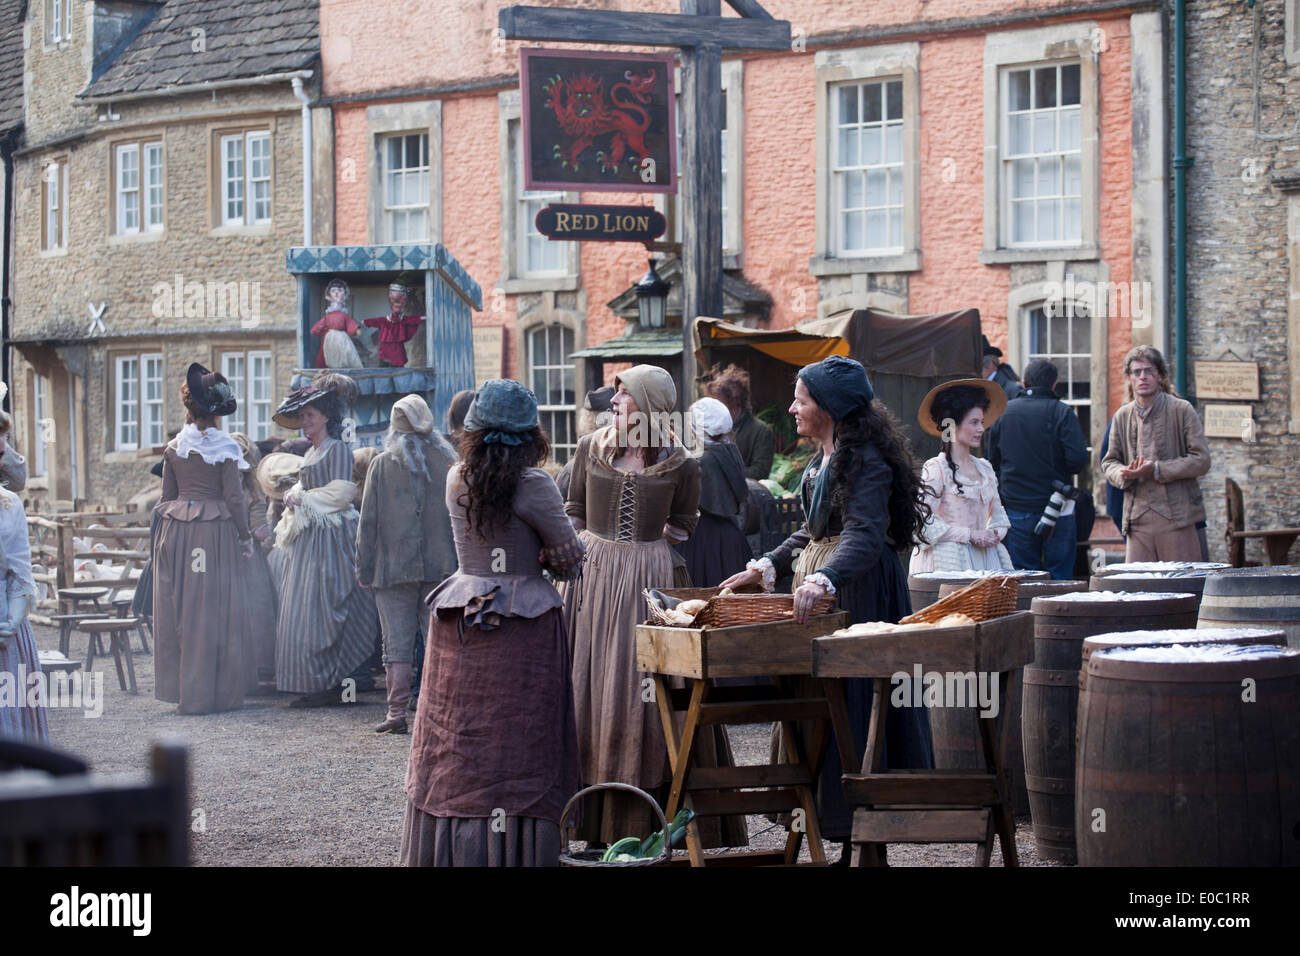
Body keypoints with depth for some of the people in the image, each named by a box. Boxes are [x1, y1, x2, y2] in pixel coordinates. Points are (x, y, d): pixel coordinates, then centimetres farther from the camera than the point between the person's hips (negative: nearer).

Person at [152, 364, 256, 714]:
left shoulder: (174, 448, 6)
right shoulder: (224, 448, -7)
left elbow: (168, 495, 11)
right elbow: (234, 497, -8)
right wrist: (245, 537, 1)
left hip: (176, 531, 4)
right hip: (215, 532, -4)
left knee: (179, 607, 9)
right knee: (214, 609, 0)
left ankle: (180, 686, 13)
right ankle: (217, 691, 1)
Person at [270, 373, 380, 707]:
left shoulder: (337, 449, -8)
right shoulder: (311, 452, 19)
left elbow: (340, 494, -15)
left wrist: (303, 498, -7)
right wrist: (294, 496, 2)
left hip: (328, 539, -9)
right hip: (307, 538, 9)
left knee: (319, 611, -10)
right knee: (301, 612, 6)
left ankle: (330, 685, -6)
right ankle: (315, 684, 8)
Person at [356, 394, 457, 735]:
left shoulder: (382, 464, -2)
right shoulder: (447, 462, 2)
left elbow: (368, 521, 0)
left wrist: (364, 568, 6)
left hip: (394, 568, -1)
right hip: (440, 566, 1)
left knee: (397, 645, 2)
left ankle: (397, 713, -1)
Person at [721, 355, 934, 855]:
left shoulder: (866, 460, -16)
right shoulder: (824, 457, 16)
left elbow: (866, 534, -29)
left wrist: (824, 579, -44)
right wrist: (767, 566, 14)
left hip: (856, 590, -10)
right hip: (820, 590, 10)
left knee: (855, 703, -8)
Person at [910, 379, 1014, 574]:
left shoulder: (985, 469, 17)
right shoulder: (936, 469, -5)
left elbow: (997, 513, 25)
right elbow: (924, 523, -12)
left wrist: (994, 533, 3)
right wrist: (970, 535, -12)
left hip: (984, 559, 6)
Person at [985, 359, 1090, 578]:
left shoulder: (1003, 412, 3)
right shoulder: (1061, 413, -7)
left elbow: (992, 459, 9)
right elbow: (1078, 459, -14)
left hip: (1016, 509, 3)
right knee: (1060, 578, 3)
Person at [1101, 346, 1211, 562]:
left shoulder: (1182, 410, 0)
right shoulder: (1122, 416, 13)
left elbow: (1201, 461, -5)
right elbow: (1109, 462, 18)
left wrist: (1157, 470, -14)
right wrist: (1124, 474, -7)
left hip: (1176, 518, -3)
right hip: (1137, 518, 3)